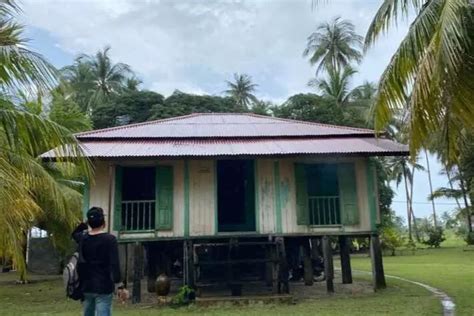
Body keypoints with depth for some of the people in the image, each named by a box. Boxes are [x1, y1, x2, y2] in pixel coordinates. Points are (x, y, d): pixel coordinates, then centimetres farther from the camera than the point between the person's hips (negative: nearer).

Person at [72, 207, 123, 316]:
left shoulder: (82, 238, 3)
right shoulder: (110, 239, -13)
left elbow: (74, 233, 30)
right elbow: (114, 264, -18)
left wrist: (84, 224, 19)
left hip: (86, 287, 6)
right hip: (104, 288, -6)